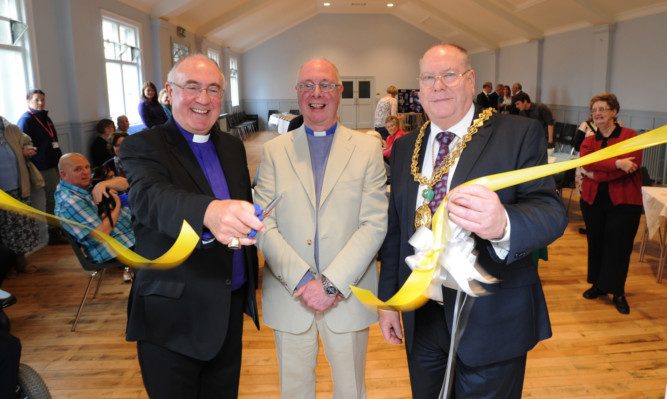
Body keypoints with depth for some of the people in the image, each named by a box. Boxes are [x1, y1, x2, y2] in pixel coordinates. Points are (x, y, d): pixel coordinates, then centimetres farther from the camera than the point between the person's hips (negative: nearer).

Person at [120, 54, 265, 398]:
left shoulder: (233, 147, 8)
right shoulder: (143, 147, -11)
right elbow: (151, 198, -32)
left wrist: (251, 280, 13)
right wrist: (208, 212, -53)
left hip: (231, 308, 5)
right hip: (173, 318, -5)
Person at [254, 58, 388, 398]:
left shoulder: (367, 148, 1)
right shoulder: (274, 150, 3)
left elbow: (375, 224, -7)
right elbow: (265, 227, -4)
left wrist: (332, 283, -15)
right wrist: (301, 280, -15)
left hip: (348, 295, 0)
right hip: (289, 296, 1)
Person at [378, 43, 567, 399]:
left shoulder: (519, 134, -8)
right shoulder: (405, 147, 6)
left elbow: (551, 212, -18)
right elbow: (395, 229, 9)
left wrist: (501, 223, -41)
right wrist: (388, 298, 9)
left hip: (492, 321, -4)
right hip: (421, 319, 4)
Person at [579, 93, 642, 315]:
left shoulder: (630, 136, -2)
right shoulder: (589, 141, 10)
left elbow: (632, 164, -18)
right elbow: (587, 162, -11)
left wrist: (597, 175, -16)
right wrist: (617, 163, -25)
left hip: (623, 201, -4)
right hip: (593, 200, 4)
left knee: (618, 246, 1)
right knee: (596, 244, 11)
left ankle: (618, 292, 15)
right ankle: (598, 285, 27)